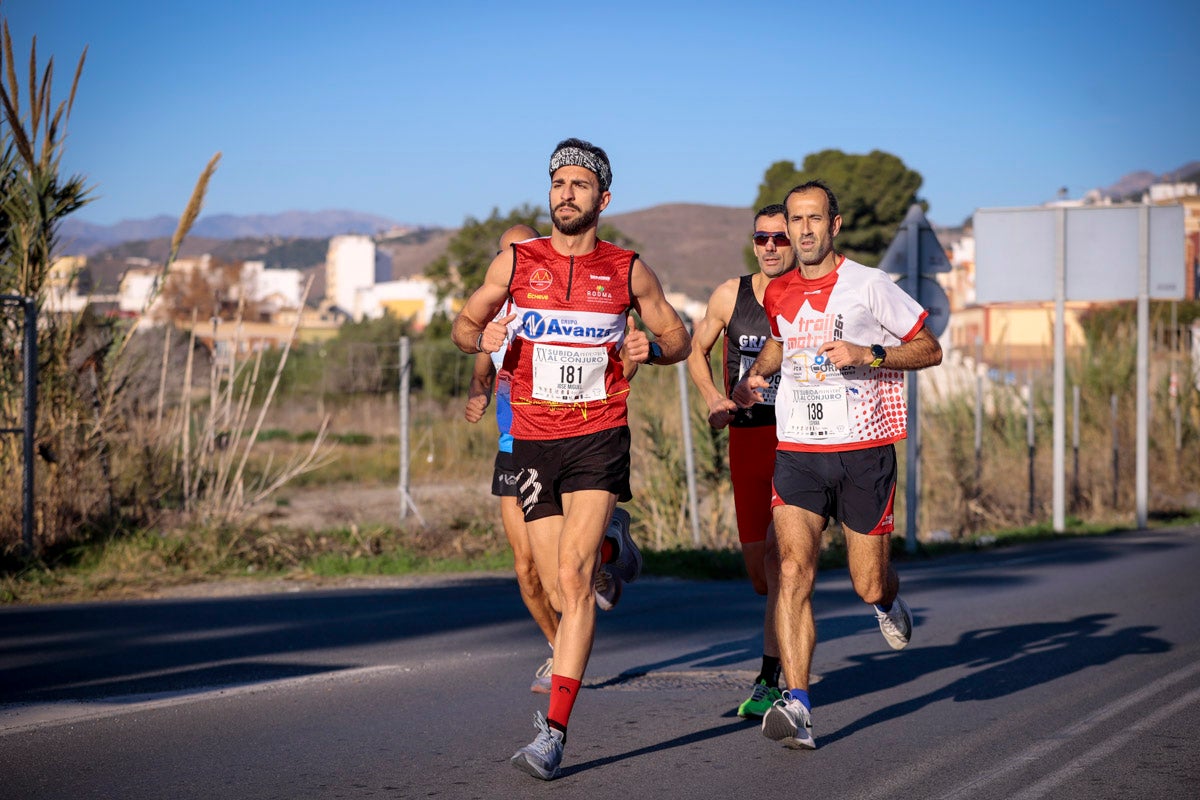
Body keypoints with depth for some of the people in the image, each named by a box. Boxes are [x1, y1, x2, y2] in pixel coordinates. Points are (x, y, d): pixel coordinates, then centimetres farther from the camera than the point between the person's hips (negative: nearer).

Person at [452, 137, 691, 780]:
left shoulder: (627, 270, 4)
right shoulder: (515, 262, 6)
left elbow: (678, 336, 14)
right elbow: (463, 325, 14)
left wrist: (650, 348, -9)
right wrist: (483, 338, -10)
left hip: (599, 437, -2)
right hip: (532, 441, 2)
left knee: (573, 575, -18)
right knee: (561, 590, 4)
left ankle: (553, 732, -19)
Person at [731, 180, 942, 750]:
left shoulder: (869, 285, -5)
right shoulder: (778, 294, 9)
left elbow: (930, 349, -1)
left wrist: (867, 354, -15)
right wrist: (755, 374, 11)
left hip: (863, 452, -2)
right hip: (797, 453, 2)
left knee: (868, 585, 4)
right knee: (793, 570, -16)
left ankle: (888, 602, 44)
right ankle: (797, 706, -19)